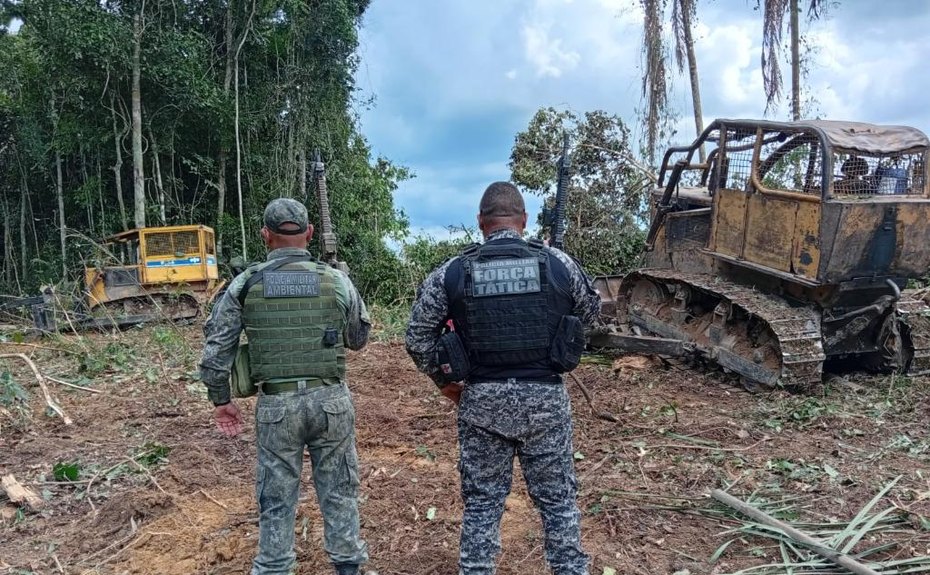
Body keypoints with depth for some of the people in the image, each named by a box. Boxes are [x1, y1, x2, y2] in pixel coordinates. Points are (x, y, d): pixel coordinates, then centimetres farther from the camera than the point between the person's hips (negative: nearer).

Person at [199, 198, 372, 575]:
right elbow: (359, 339, 10)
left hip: (276, 405, 0)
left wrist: (221, 399, 12)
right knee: (339, 491, 15)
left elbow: (216, 349, 0)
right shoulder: (337, 281, -4)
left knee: (276, 500, 14)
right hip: (330, 400, 0)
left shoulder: (245, 285, -3)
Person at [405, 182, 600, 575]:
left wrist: (443, 381, 14)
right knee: (558, 500, 14)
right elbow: (591, 312, 14)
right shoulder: (559, 264, -4)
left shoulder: (451, 272, -5)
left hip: (481, 402, 0)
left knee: (481, 503, 13)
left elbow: (417, 338, 1)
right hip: (545, 399, 0)